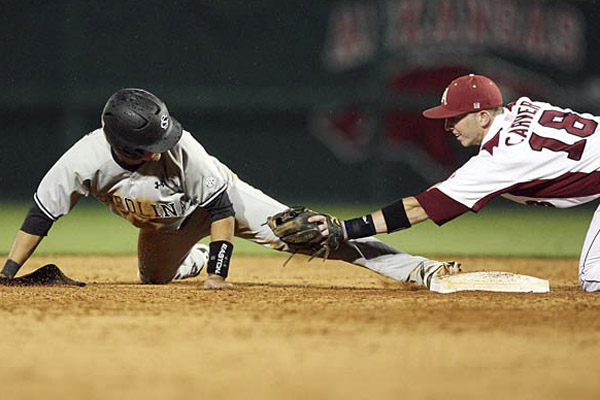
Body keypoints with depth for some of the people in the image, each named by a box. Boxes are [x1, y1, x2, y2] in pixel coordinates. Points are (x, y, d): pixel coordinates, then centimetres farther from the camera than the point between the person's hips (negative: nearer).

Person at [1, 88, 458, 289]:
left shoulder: (181, 149, -39)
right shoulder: (83, 163, -33)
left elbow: (222, 208, -31)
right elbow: (41, 216, -22)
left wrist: (219, 276, -35)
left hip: (221, 196, -4)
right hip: (168, 227, 4)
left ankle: (416, 268, -19)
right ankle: (199, 256, 54)